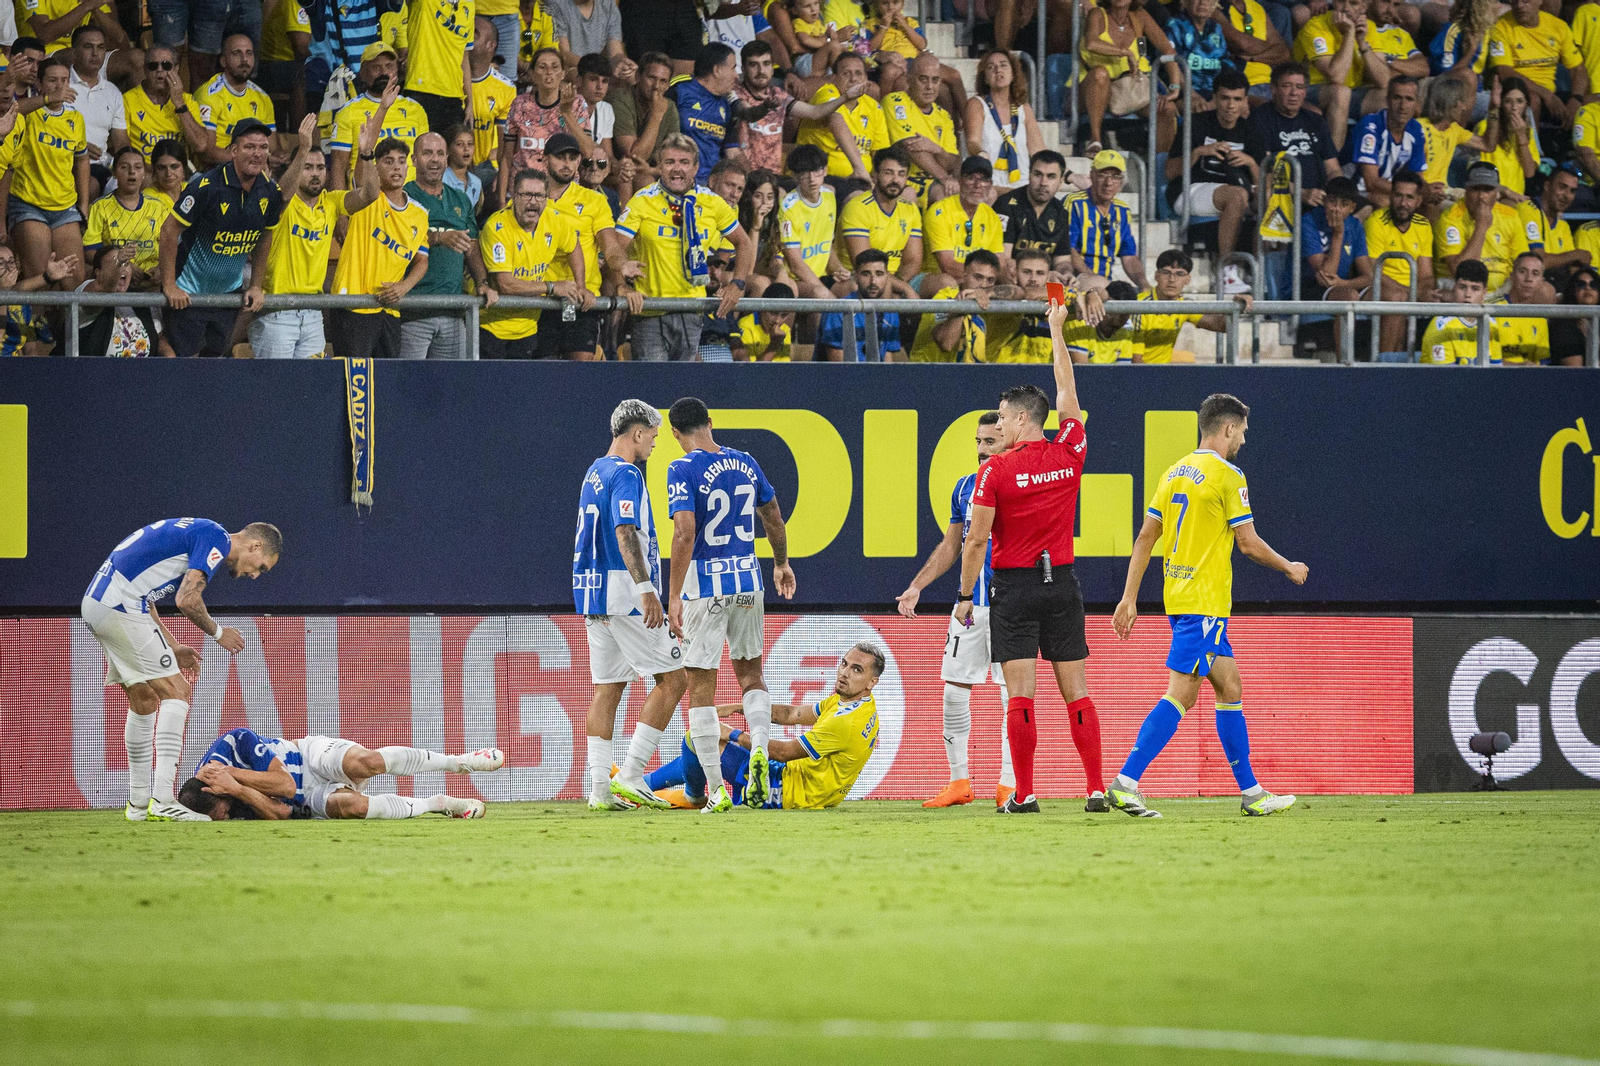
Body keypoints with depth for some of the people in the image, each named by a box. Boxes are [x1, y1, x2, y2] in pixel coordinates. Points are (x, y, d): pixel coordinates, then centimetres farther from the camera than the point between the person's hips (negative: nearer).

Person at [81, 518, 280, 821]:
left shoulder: (194, 532, 24)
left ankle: (138, 803, 24)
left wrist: (172, 647, 24)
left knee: (144, 702, 18)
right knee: (175, 694, -8)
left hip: (94, 603, 10)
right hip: (121, 607, -10)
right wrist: (217, 632, 2)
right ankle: (162, 800, -16)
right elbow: (187, 600, -16)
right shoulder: (217, 538, -6)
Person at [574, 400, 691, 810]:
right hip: (624, 594, -10)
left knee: (607, 687, 9)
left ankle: (599, 787, 2)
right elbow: (625, 533, -23)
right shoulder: (626, 475, -12)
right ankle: (630, 776, -10)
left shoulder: (595, 472, 18)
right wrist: (646, 590, -29)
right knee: (673, 679, -5)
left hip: (593, 594, 10)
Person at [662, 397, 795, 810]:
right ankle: (759, 749, -6)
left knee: (700, 686, 2)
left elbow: (685, 533, -20)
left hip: (704, 586, -5)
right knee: (750, 672, 20)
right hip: (748, 582, 5)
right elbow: (774, 517, 18)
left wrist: (673, 595, -18)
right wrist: (781, 564, 35)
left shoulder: (683, 470, -11)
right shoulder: (744, 462, 7)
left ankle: (716, 789, -2)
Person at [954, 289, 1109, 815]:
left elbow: (976, 539, -10)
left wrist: (965, 595, -1)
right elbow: (1067, 393, 15)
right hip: (1062, 582, 4)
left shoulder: (995, 470, -10)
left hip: (1014, 585, -4)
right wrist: (1057, 332, 25)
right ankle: (1097, 788, 2)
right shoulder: (1069, 455, 0)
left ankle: (1024, 793, -7)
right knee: (1075, 689, 5)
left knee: (1020, 693, -5)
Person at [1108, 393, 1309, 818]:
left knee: (1229, 687, 13)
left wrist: (1129, 597, 15)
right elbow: (1249, 544, -9)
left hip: (1178, 598, 9)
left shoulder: (1174, 472, 13)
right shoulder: (1227, 476, -11)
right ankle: (1125, 782, -17)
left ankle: (1251, 792, 17)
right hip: (1205, 602, -9)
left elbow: (1145, 537, 13)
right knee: (1180, 695, -10)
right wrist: (1289, 569, 9)